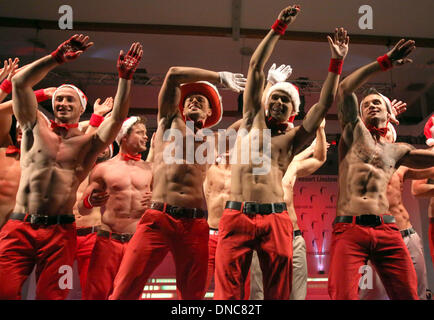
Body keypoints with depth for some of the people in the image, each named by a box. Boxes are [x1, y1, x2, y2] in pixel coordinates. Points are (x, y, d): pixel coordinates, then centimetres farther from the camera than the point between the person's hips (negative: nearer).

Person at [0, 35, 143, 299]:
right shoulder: (36, 128, 13)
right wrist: (56, 59, -7)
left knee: (51, 295, -1)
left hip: (60, 231, 0)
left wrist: (125, 76, -14)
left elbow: (118, 118, -5)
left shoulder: (87, 143, 10)